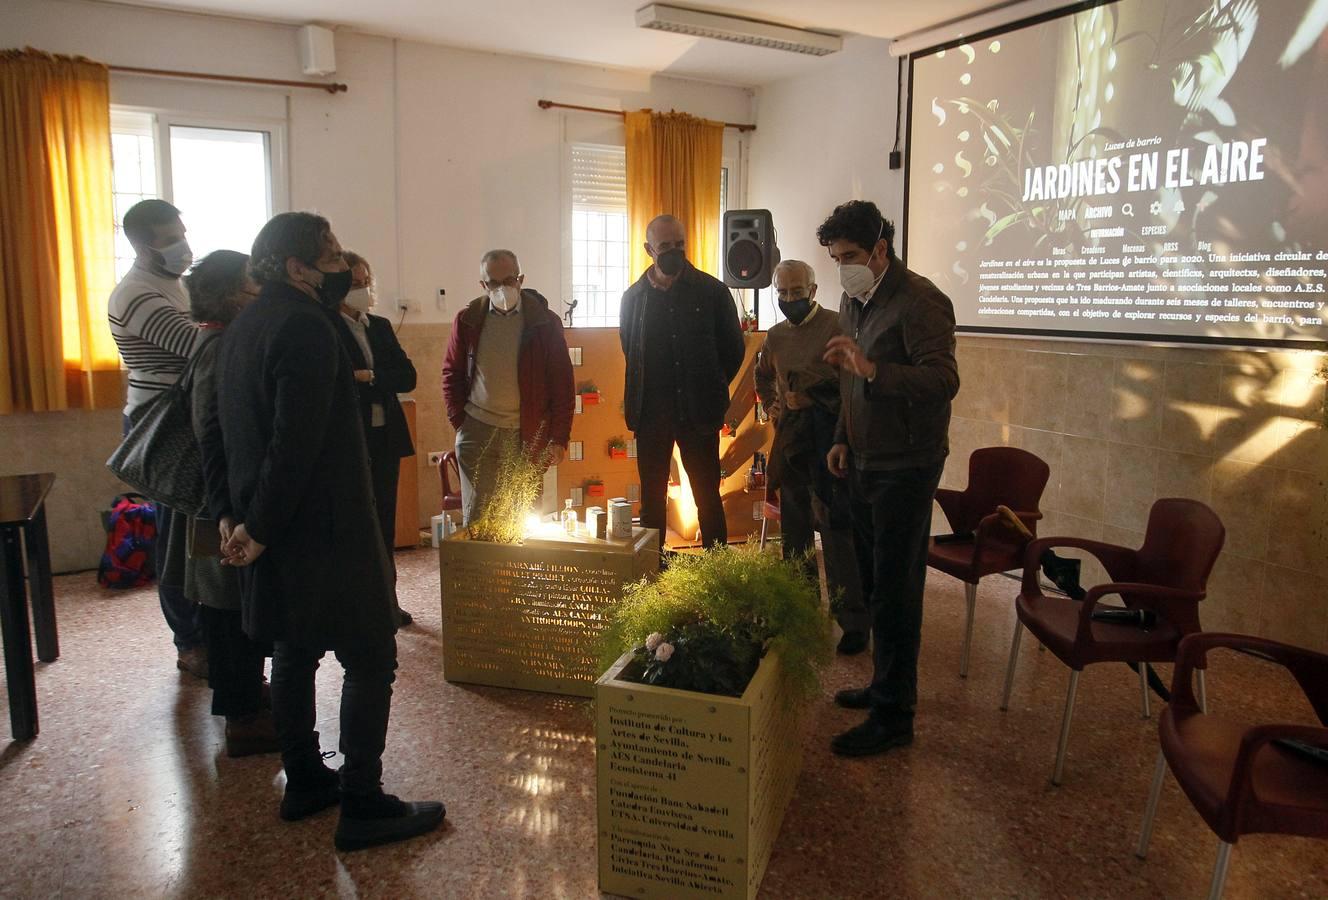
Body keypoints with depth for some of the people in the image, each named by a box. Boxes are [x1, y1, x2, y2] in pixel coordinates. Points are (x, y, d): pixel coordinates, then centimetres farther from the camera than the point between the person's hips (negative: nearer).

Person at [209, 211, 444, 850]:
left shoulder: (242, 328, 12)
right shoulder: (305, 328, -18)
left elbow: (219, 430, 14)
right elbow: (296, 443, -24)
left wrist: (229, 513, 12)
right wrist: (261, 527, -16)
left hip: (269, 530, 10)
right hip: (321, 529, -10)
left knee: (294, 653, 18)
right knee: (370, 658, 1)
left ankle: (304, 783, 31)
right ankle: (362, 807, 7)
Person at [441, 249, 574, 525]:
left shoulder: (545, 322, -2)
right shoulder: (467, 320, 3)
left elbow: (563, 383, -1)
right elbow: (451, 373, 13)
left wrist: (559, 438, -5)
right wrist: (458, 420, 2)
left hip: (527, 436, -1)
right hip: (477, 432, 1)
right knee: (476, 518, 3)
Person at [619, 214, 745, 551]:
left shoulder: (711, 291, 0)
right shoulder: (634, 297, 6)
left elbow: (734, 348, 8)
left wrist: (709, 390, 9)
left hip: (698, 413, -2)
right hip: (651, 413, 2)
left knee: (708, 496, 3)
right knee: (652, 498, 8)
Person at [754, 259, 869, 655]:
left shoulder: (836, 327, -9)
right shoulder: (775, 335, 13)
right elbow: (763, 376, 29)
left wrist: (810, 399, -15)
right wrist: (771, 405, 12)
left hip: (828, 440, -7)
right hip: (790, 440, 7)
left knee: (836, 527, -9)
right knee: (794, 529, 16)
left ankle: (854, 621, -1)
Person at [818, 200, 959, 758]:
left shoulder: (919, 302, -17)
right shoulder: (854, 301, 11)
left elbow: (944, 381, -28)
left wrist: (871, 367, -36)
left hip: (904, 466, -9)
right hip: (864, 461, 9)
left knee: (894, 591, -3)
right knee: (872, 581, 15)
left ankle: (893, 716, 8)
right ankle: (885, 684, 31)